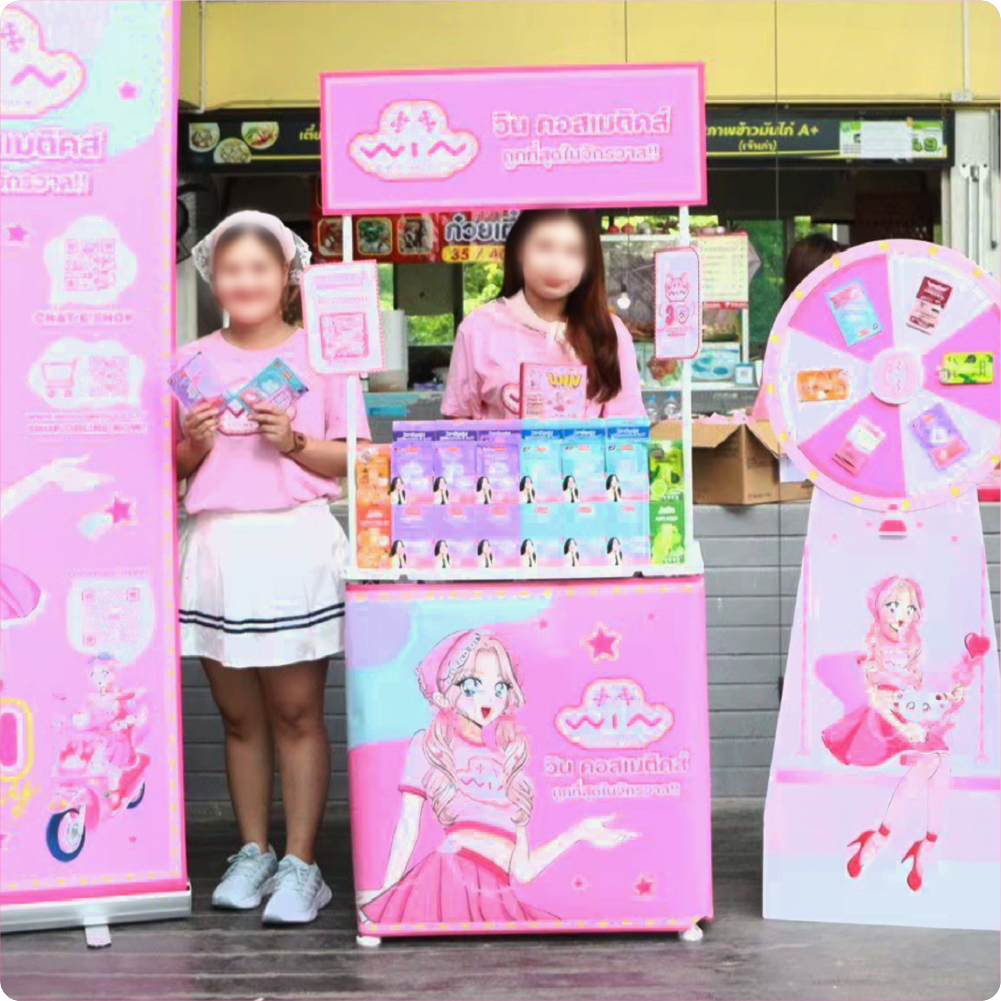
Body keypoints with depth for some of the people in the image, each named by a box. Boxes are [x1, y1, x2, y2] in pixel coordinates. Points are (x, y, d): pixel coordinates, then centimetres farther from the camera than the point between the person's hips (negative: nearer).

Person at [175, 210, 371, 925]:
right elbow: (175, 470, 14)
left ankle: (300, 864, 6)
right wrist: (195, 447, -6)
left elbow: (355, 459, 1)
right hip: (217, 545, 3)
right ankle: (253, 851, 22)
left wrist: (294, 441, -13)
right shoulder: (195, 361, 11)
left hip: (295, 542, -3)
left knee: (296, 712, -1)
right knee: (240, 716, 9)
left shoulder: (320, 355, 3)